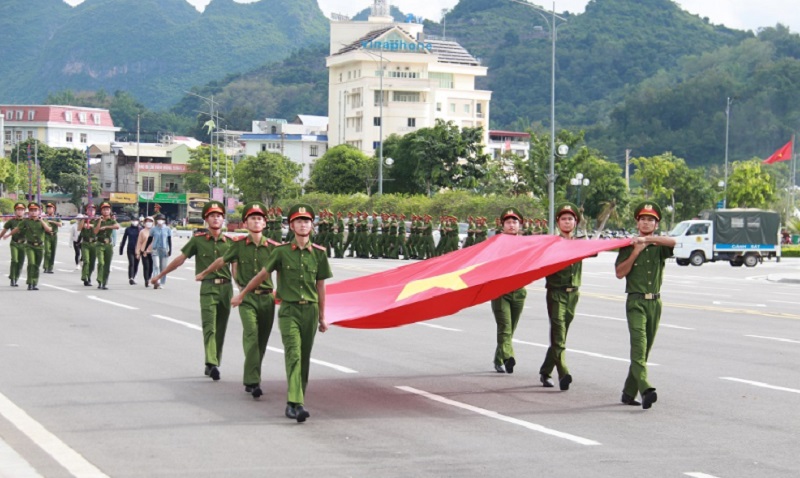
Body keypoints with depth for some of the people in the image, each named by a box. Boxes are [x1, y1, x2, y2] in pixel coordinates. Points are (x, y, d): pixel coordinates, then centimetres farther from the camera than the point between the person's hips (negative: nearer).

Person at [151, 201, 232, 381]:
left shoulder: (229, 242, 8)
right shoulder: (198, 240, 3)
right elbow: (180, 259, 9)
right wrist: (159, 275, 11)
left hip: (226, 287, 3)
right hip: (207, 287, -3)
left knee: (220, 329, 8)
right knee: (209, 326, -16)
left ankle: (213, 364, 19)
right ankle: (212, 364, -28)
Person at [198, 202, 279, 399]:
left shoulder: (272, 246, 1)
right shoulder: (239, 245, 0)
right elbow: (222, 261, 17)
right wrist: (204, 273, 30)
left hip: (267, 298, 2)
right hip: (247, 298, -2)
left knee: (261, 341, 8)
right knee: (251, 336, -19)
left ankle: (251, 380, 23)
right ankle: (253, 381, -25)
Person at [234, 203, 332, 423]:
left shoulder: (319, 253, 5)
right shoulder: (282, 251, -2)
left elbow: (320, 287, 12)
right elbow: (262, 275, 10)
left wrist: (322, 317, 16)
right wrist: (242, 295, 18)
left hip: (310, 310, 3)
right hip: (289, 310, -3)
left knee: (304, 358, 8)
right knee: (293, 355, -16)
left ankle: (294, 403, 19)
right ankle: (296, 403, -24)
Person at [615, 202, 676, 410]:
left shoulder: (659, 247, 10)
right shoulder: (629, 246, 7)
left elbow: (672, 242, -15)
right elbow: (620, 273, -3)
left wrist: (646, 239, -21)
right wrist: (636, 252, -9)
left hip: (655, 302, 3)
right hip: (636, 301, -3)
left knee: (645, 349, 7)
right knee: (638, 345, -19)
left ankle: (629, 392, 16)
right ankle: (646, 389, -33)